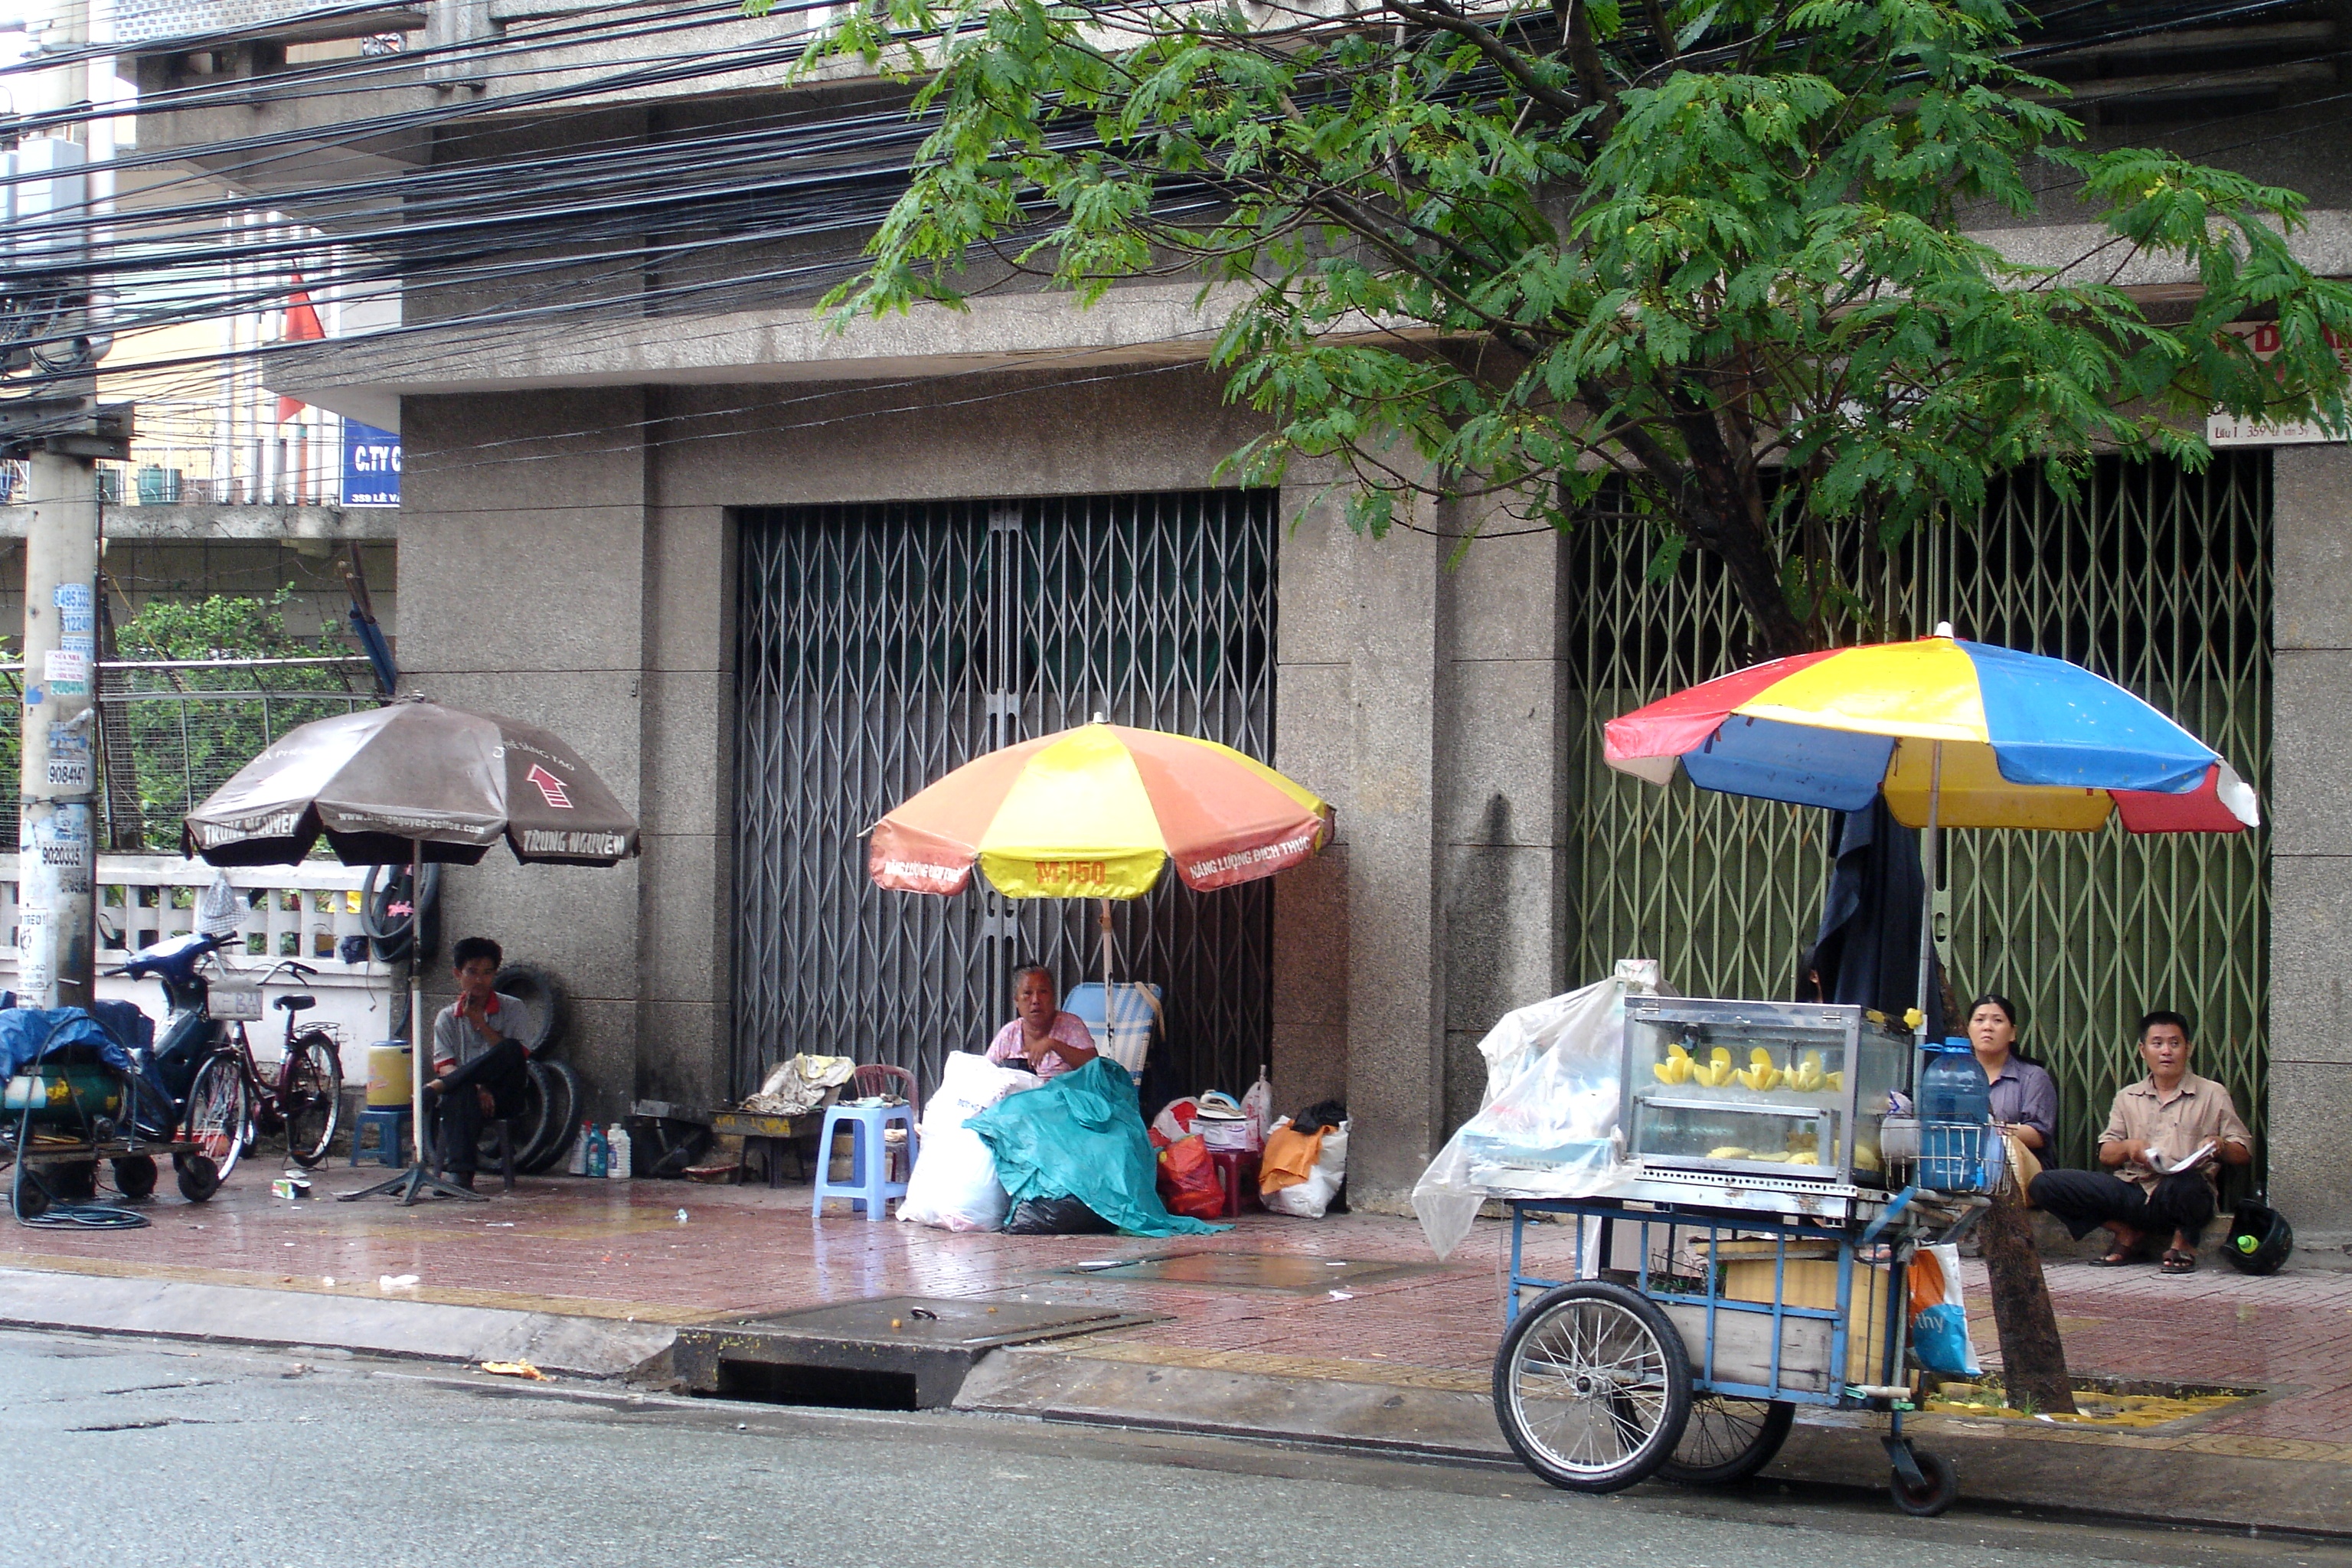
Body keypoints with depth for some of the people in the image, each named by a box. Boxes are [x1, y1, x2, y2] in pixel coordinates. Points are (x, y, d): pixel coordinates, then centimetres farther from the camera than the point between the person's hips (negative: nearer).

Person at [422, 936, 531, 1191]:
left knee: (511, 1050, -33)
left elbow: (515, 1055, -6)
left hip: (502, 1096, 0)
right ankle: (461, 1173, -51)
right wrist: (476, 1087, -20)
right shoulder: (447, 1018, 10)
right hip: (463, 1091, 0)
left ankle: (437, 1087, -37)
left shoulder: (512, 1009, 8)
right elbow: (445, 1066, -2)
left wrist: (479, 1021, -12)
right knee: (462, 1094, -40)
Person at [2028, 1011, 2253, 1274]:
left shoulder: (2212, 1095, 12)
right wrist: (2128, 1147, -9)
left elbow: (2244, 1154, 9)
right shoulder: (2128, 1097, 20)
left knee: (2185, 1184, -43)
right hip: (2132, 1193, 3)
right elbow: (2105, 1154, 14)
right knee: (2045, 1184, -15)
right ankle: (2129, 1234, 2)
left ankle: (2184, 1243, -6)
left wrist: (2220, 1146, -14)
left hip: (2179, 1201, -3)